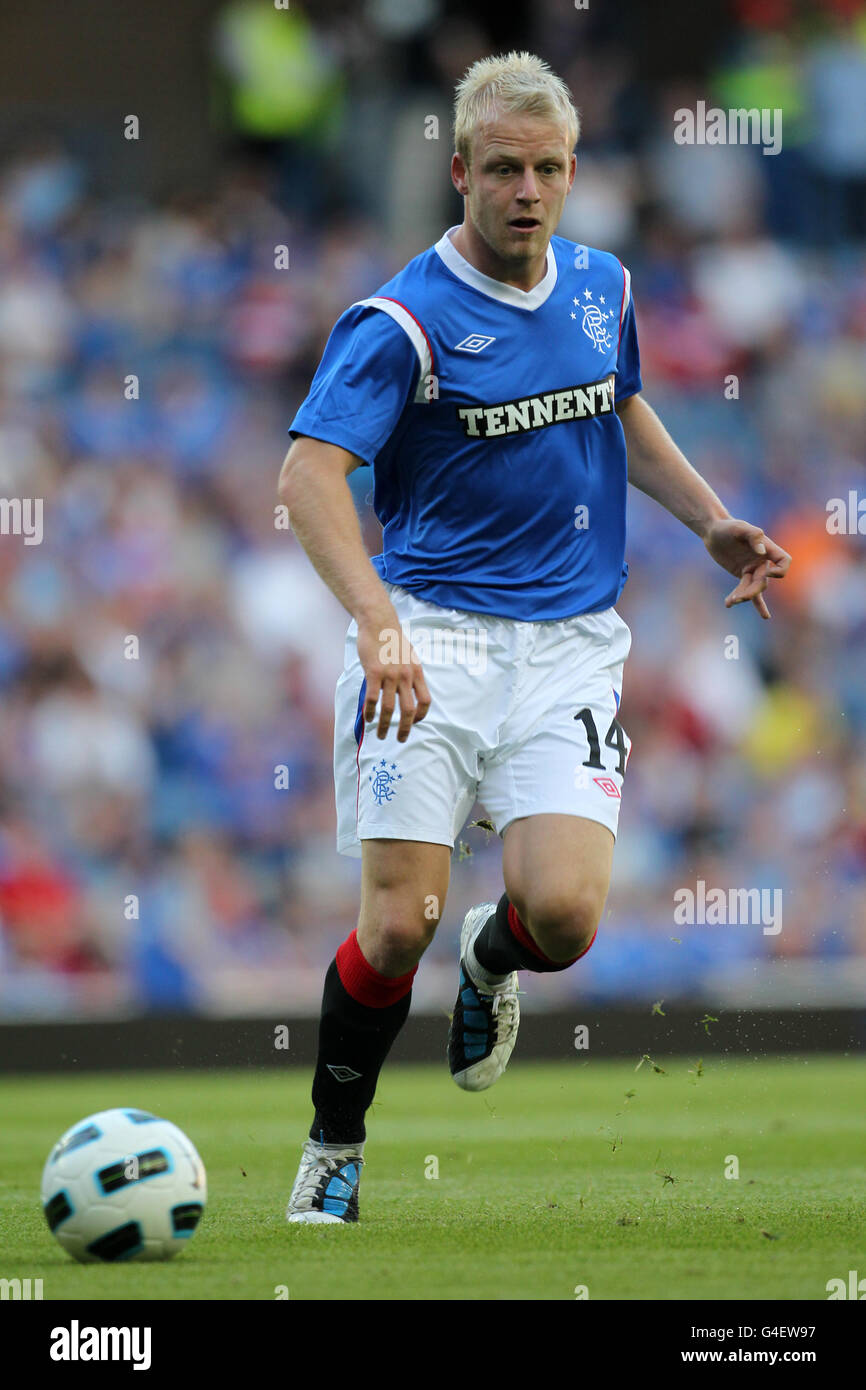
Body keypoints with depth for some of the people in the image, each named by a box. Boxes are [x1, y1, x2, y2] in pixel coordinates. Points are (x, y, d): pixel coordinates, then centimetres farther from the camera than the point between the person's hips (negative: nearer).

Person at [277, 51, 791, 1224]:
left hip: (571, 642, 4)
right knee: (397, 924, -12)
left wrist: (711, 521, 16)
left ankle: (491, 958, 22)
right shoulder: (403, 322, -10)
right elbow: (310, 475, -21)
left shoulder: (601, 286, 9)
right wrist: (379, 622, -35)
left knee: (565, 912, -16)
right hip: (431, 639, -3)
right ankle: (333, 1149, 12)